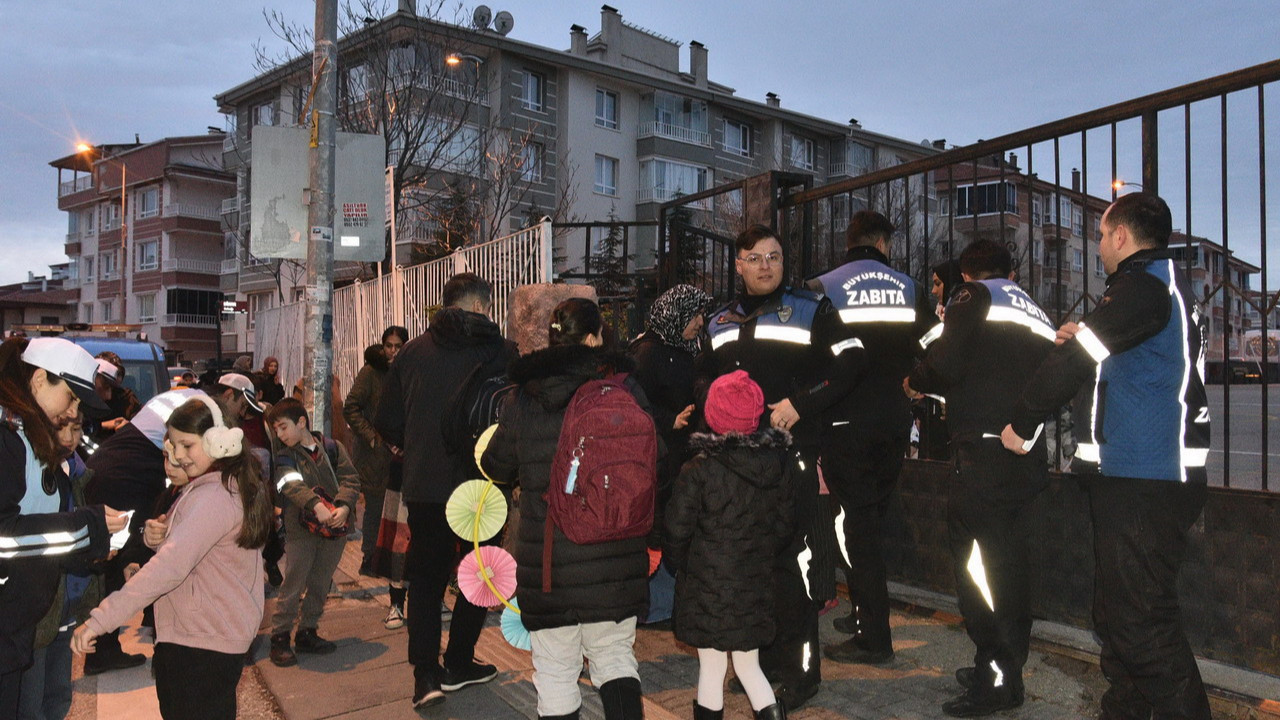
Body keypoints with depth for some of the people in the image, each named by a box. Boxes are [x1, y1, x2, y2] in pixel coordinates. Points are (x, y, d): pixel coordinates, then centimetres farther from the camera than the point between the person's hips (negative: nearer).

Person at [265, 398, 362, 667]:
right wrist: (316, 506, -35)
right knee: (293, 586, -1)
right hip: (301, 529, -2)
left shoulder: (332, 448, 3)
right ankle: (280, 637, 12)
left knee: (320, 584, 12)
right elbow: (292, 485, -19)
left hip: (334, 528, 2)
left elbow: (350, 479, -3)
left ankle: (307, 633, 27)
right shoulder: (285, 457, -1)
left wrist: (343, 507, -21)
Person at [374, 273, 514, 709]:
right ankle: (458, 664, 24)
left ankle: (426, 674, 9)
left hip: (424, 487, 2)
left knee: (426, 578, 14)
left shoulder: (413, 351, 1)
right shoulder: (500, 351, -8)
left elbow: (387, 423, 3)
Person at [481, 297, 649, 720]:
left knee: (555, 669, 13)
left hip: (547, 560, 0)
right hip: (614, 556, 1)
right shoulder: (624, 391, -5)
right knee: (614, 654, 19)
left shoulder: (523, 403, -2)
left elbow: (495, 469, 10)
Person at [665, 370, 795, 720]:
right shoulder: (778, 463, -4)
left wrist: (681, 565, 7)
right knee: (748, 665, 19)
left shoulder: (698, 470, -18)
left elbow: (678, 530, -12)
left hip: (706, 586, -4)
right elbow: (786, 524, 6)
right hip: (754, 585, 4)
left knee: (711, 668, 11)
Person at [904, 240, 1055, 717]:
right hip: (1029, 456, 8)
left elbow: (947, 361, -14)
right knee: (1009, 563, 16)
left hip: (985, 454, -8)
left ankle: (997, 678, 2)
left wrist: (916, 383, 5)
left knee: (975, 561, -2)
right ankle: (1007, 668, 27)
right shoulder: (1036, 315, 22)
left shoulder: (973, 297, 0)